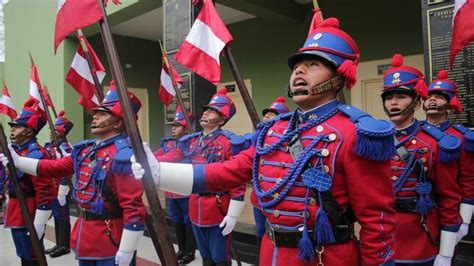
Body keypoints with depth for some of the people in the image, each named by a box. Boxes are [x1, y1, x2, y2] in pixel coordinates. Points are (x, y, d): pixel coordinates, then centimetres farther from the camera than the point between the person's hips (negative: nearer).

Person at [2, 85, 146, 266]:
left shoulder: (123, 155, -22)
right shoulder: (85, 149, 6)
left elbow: (134, 206, -25)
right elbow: (55, 167, 20)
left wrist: (126, 249, -24)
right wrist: (17, 160, 18)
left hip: (110, 239, -8)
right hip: (84, 233, 8)